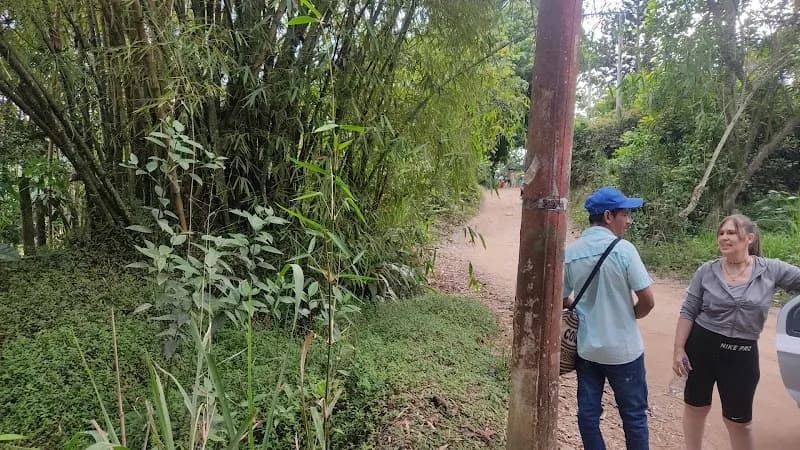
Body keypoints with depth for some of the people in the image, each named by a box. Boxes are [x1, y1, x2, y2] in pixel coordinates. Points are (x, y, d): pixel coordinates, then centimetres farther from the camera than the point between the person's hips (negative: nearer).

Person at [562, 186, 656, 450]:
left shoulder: (570, 253, -3)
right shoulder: (623, 249, -16)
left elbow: (562, 300, 3)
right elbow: (647, 301, -15)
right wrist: (631, 315, 5)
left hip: (586, 347, 4)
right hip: (623, 349, -4)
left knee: (588, 413, 13)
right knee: (634, 415, 13)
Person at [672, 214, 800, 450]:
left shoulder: (772, 270, -5)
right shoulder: (706, 271, -6)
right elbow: (688, 313, -3)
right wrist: (679, 349, -6)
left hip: (742, 354, 0)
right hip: (701, 346, 0)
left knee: (739, 420, 12)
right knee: (695, 406, 15)